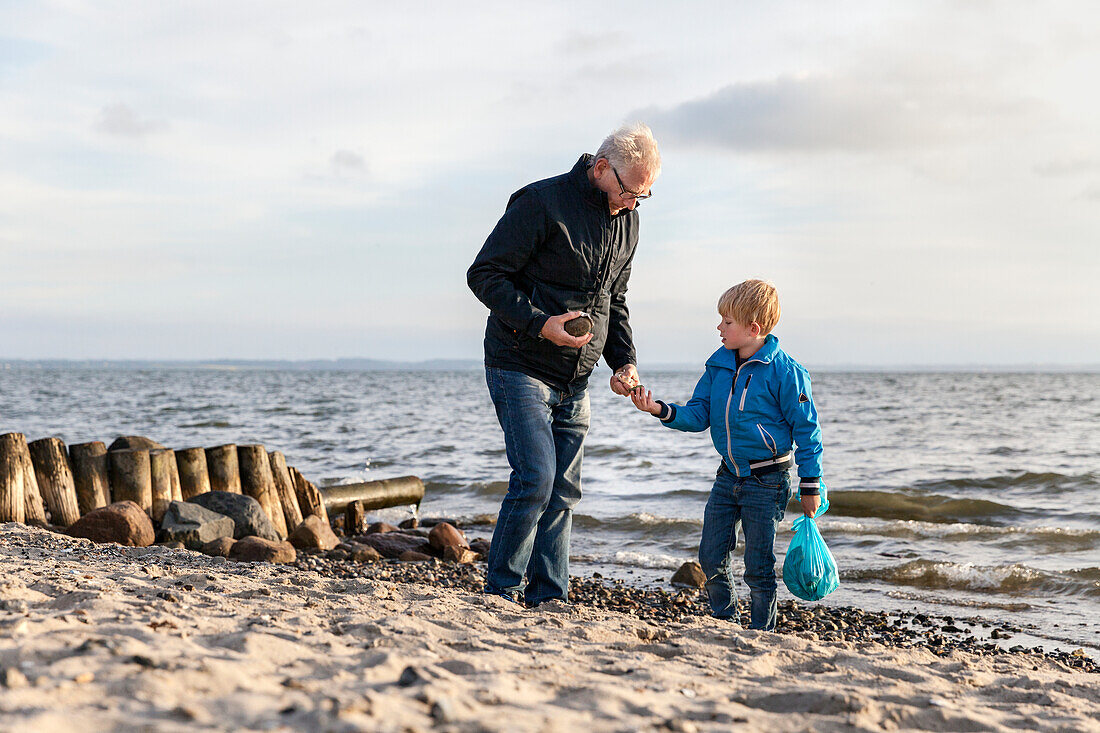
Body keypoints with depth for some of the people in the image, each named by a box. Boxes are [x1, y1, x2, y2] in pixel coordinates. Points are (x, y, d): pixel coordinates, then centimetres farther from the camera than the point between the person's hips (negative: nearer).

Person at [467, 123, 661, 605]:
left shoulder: (627, 221, 10)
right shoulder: (542, 203, -14)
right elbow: (484, 274, -14)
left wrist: (624, 361, 5)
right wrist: (539, 323, -24)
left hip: (574, 382, 7)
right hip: (520, 367, -7)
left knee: (564, 490, 5)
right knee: (536, 478, -15)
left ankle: (546, 597, 12)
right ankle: (500, 590, 0)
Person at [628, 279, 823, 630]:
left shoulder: (784, 371, -15)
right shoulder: (718, 364, 3)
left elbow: (806, 429, -10)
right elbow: (699, 414, 6)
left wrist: (810, 485, -10)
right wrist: (661, 411, -11)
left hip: (767, 481, -6)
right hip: (728, 475, 6)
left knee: (758, 566, 1)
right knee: (711, 556, 9)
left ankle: (760, 632, 17)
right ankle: (723, 621, 28)